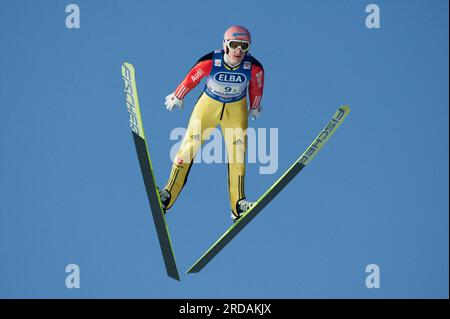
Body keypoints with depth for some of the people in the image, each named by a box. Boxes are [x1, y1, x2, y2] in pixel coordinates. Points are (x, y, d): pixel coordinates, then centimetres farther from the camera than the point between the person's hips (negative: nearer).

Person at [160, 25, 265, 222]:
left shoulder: (254, 68, -24)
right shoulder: (210, 62, -29)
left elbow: (256, 88, -2)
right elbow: (191, 78, -10)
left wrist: (255, 108, 14)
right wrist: (177, 97, 5)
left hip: (236, 109, 1)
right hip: (208, 104, -1)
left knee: (238, 153, -6)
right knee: (189, 147, -5)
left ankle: (238, 205, -1)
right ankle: (168, 195, 1)